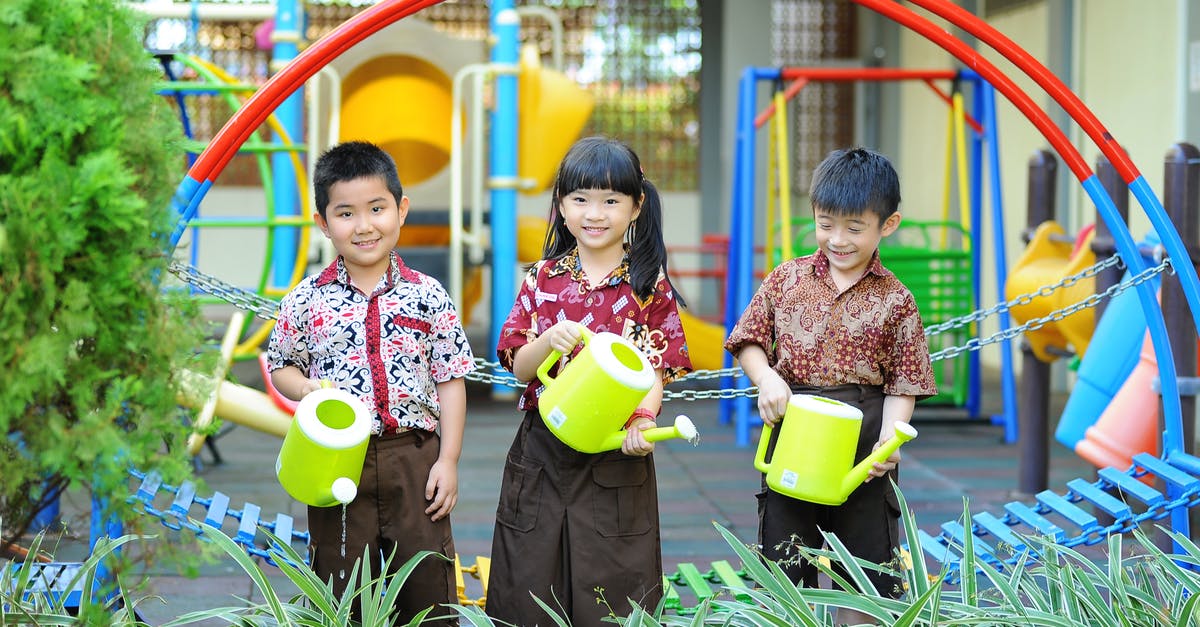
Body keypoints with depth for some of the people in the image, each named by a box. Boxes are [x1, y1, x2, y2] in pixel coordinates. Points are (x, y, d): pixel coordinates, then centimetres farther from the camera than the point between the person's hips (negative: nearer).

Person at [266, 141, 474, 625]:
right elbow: (281, 367, 11)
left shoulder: (428, 296, -1)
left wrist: (448, 460, -3)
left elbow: (450, 380, 2)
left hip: (414, 459, 0)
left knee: (427, 585, 7)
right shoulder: (307, 300, 0)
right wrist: (307, 390, -12)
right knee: (342, 588, 9)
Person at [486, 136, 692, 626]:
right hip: (542, 452, 2)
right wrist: (550, 340, -18)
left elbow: (656, 370, -2)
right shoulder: (543, 279, 5)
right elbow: (519, 368, 3)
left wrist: (642, 421, -22)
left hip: (617, 457, -2)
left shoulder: (649, 284, 0)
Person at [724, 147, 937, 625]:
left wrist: (889, 439, -17)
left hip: (861, 446, -1)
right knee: (784, 569, 9)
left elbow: (902, 385, -2)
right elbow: (749, 341, 8)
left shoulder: (895, 301, -2)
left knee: (864, 568, 8)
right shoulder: (786, 280, 3)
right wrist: (765, 377, -13)